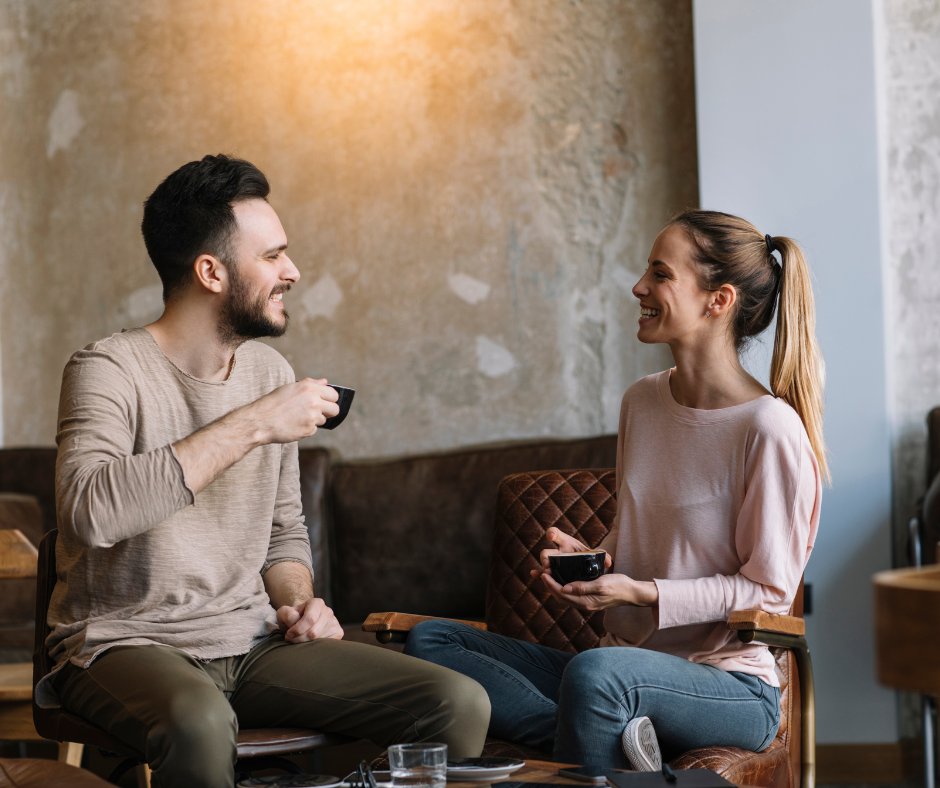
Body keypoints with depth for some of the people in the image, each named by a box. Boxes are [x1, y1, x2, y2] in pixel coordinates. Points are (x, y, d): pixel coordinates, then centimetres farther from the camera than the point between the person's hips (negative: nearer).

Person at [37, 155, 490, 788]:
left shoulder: (271, 372, 11)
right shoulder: (109, 370, -10)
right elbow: (92, 511, -30)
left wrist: (298, 600, 0)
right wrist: (249, 427, -25)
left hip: (252, 642, 6)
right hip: (128, 643, -6)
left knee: (461, 704, -13)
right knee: (201, 724, -41)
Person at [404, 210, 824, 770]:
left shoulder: (769, 427, -14)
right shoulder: (642, 402, 9)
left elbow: (768, 588, -10)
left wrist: (640, 593, -19)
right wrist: (588, 560, -2)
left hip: (731, 684, -8)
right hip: (631, 668, 8)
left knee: (595, 671, -41)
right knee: (430, 640, -7)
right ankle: (613, 739, -21)